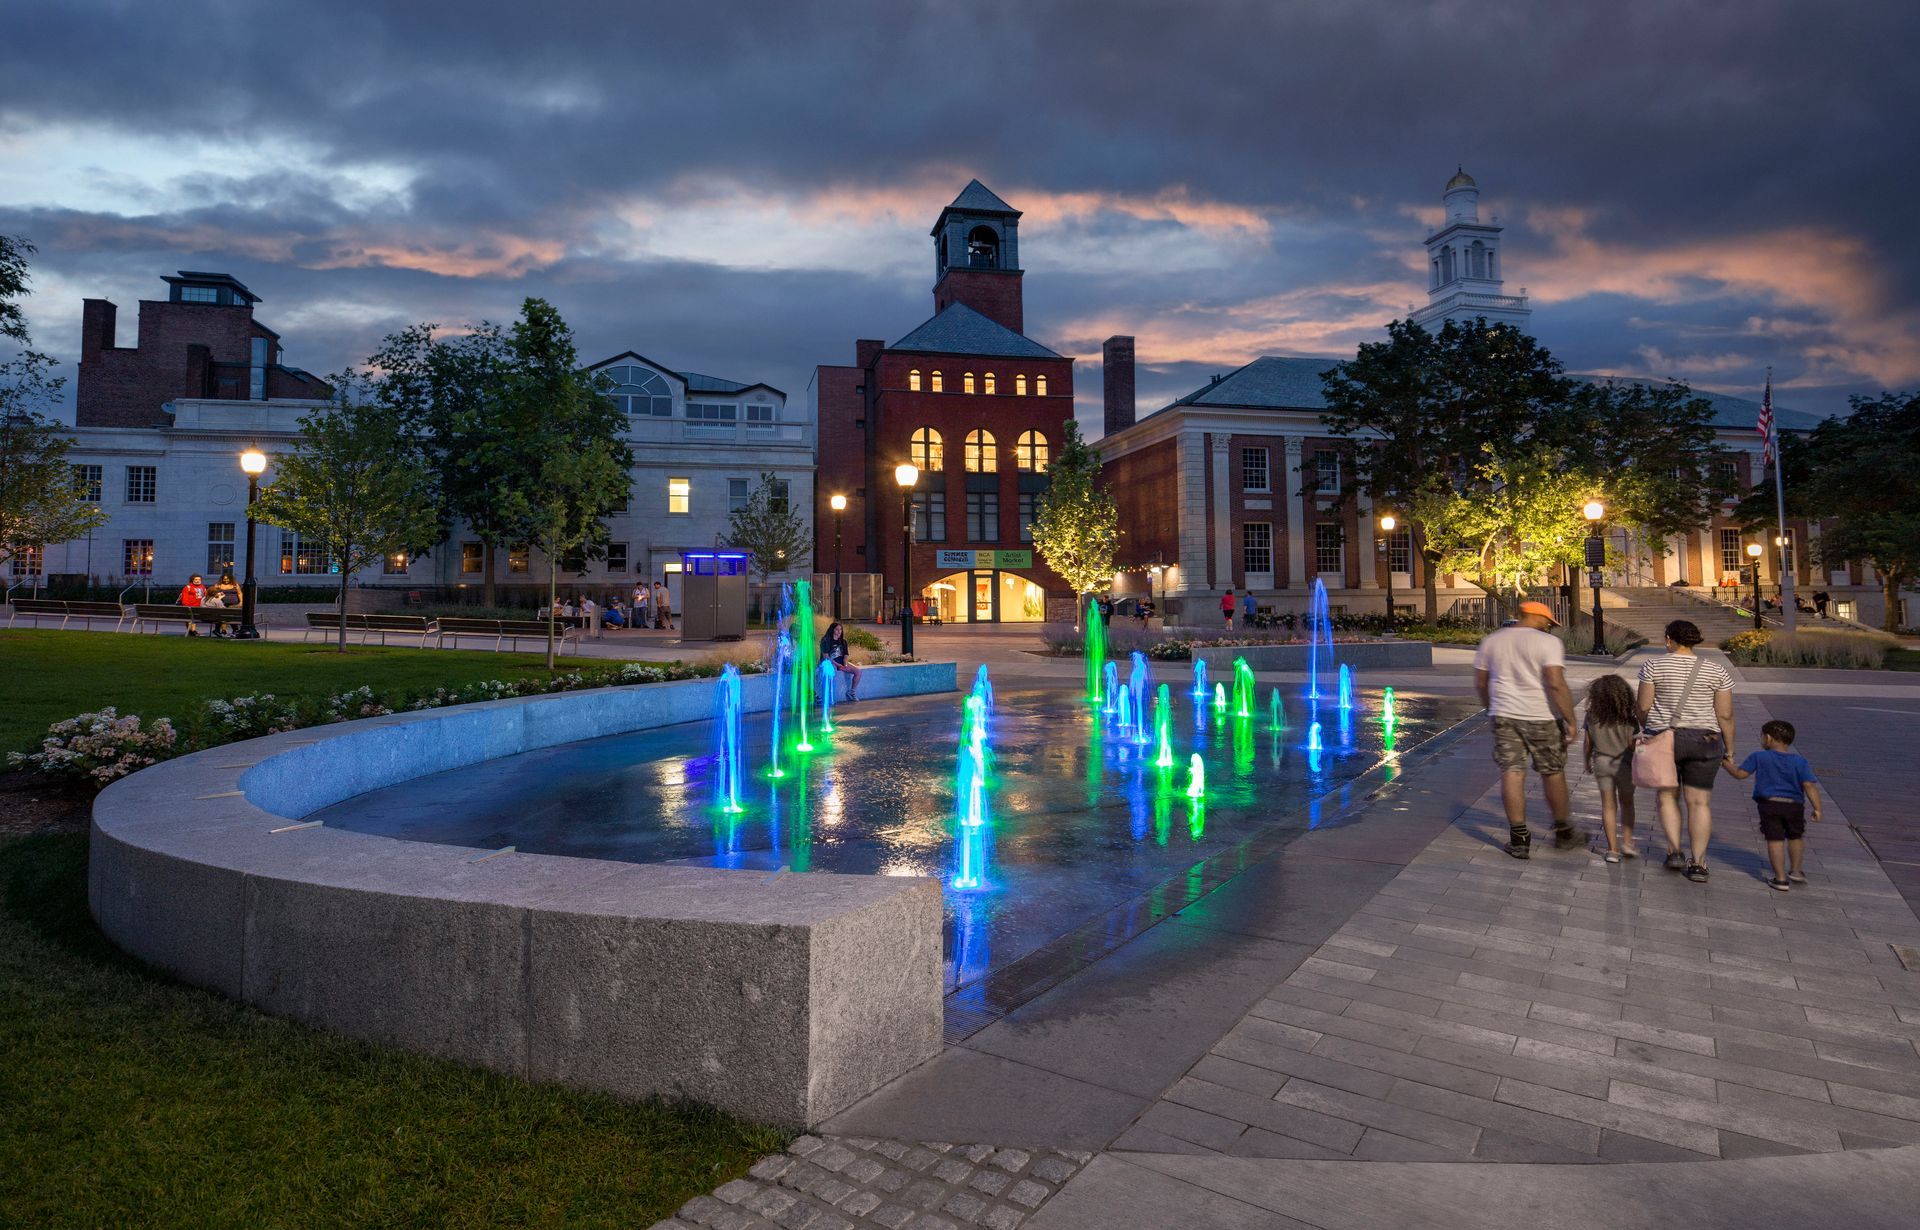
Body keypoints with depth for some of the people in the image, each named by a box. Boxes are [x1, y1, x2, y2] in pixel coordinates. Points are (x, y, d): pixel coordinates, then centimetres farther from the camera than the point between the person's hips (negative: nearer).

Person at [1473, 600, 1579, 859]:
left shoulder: (1491, 641, 6)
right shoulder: (1548, 642, -10)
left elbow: (1480, 682, 11)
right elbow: (1556, 684, -19)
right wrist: (1570, 720, -13)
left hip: (1504, 716, 3)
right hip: (1542, 717, -3)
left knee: (1512, 774, 3)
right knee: (1553, 773, 13)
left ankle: (1519, 839, 4)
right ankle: (1562, 832, 28)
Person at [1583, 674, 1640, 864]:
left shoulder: (1592, 716, -9)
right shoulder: (1628, 718, -14)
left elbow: (1588, 743, -1)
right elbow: (1633, 744, -9)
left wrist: (1587, 763, 14)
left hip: (1601, 762, 1)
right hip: (1624, 763, -1)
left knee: (1608, 805, 7)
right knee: (1626, 803, 19)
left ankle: (1612, 849, 6)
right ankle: (1627, 842, 15)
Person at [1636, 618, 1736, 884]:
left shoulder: (1654, 665, -5)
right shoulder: (1716, 671, 0)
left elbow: (1643, 706, -4)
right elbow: (1725, 715, -1)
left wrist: (1648, 728, 14)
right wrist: (1729, 750, 9)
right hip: (1704, 742, 1)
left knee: (1668, 796, 15)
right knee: (1699, 802, 6)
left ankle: (1674, 851, 5)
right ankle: (1698, 864, 6)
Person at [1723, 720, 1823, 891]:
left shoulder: (1758, 757, -2)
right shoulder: (1800, 761, 2)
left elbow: (1740, 773, 1)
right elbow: (1809, 785, -6)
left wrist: (1727, 763, 18)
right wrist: (1817, 808, -4)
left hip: (1769, 804, -2)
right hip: (1794, 805, 2)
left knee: (1775, 840, -1)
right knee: (1795, 837, 23)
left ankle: (1781, 878, -2)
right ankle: (1795, 871, 31)